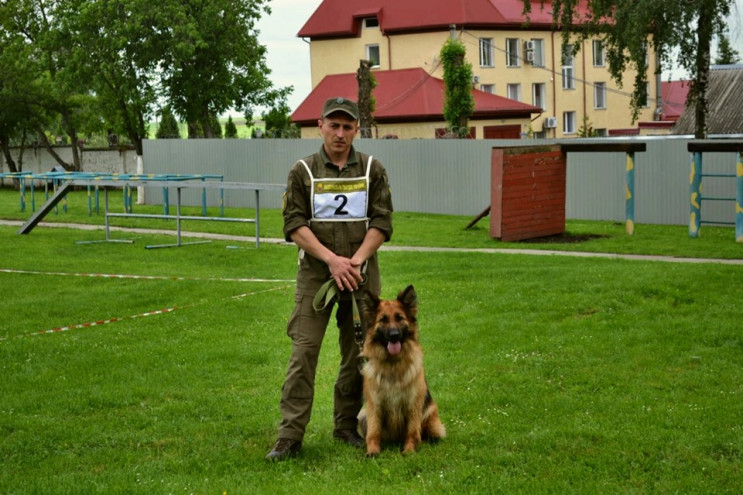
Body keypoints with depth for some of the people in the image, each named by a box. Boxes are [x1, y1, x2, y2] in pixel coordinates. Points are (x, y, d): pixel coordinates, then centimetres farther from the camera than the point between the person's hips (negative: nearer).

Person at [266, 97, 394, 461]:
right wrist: (331, 259, -15)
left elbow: (382, 222, 1)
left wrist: (356, 260, -13)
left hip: (362, 274, 2)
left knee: (358, 353, 6)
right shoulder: (303, 171, 3)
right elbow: (294, 224, -4)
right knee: (303, 351, -7)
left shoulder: (372, 170, 6)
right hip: (315, 274, -2)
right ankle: (290, 435, -5)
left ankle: (347, 424, 21)